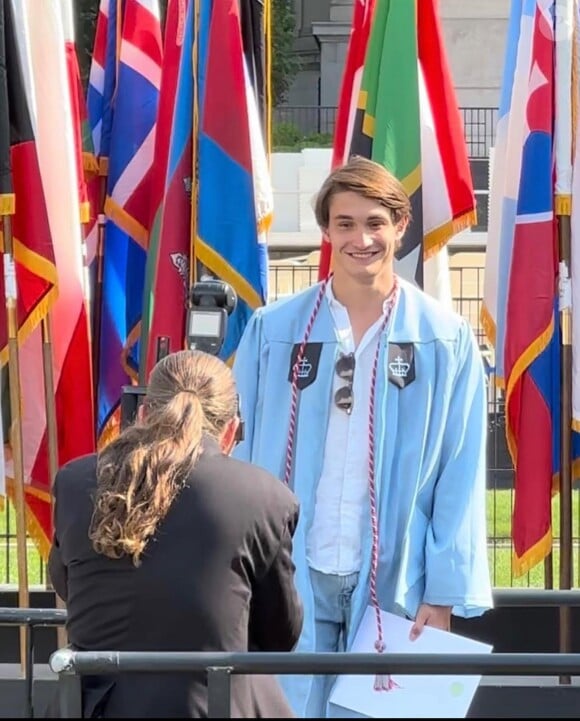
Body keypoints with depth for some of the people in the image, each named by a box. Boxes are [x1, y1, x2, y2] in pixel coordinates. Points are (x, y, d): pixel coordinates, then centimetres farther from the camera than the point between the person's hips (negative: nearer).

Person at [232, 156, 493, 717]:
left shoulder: (445, 339, 1)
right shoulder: (273, 330, 2)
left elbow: (461, 479, 0)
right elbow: (240, 460, 5)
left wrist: (445, 593, -5)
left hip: (393, 582, 0)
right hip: (291, 575, 0)